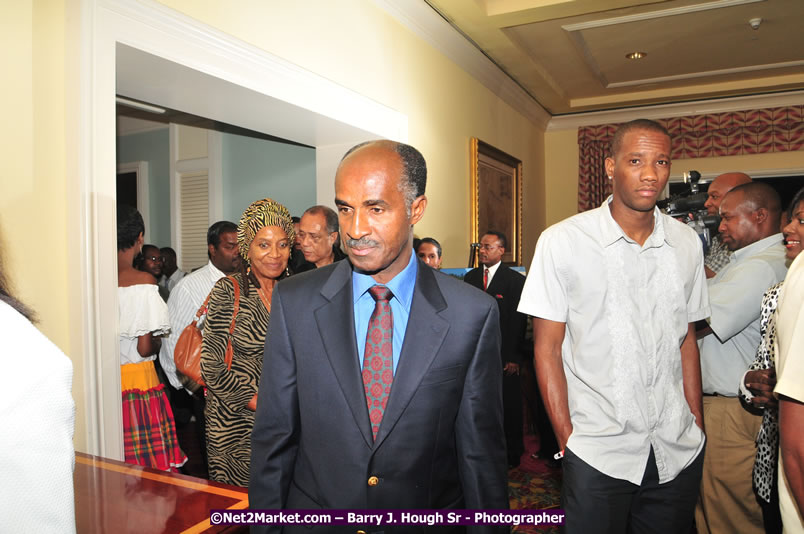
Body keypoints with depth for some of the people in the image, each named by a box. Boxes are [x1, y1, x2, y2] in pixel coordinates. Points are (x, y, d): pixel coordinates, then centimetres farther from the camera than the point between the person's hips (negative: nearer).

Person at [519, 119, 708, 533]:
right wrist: (567, 439, -10)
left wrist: (697, 427, 7)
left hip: (679, 452, 4)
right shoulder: (562, 242, -10)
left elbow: (686, 341, 10)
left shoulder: (687, 243, 3)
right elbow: (547, 349, -8)